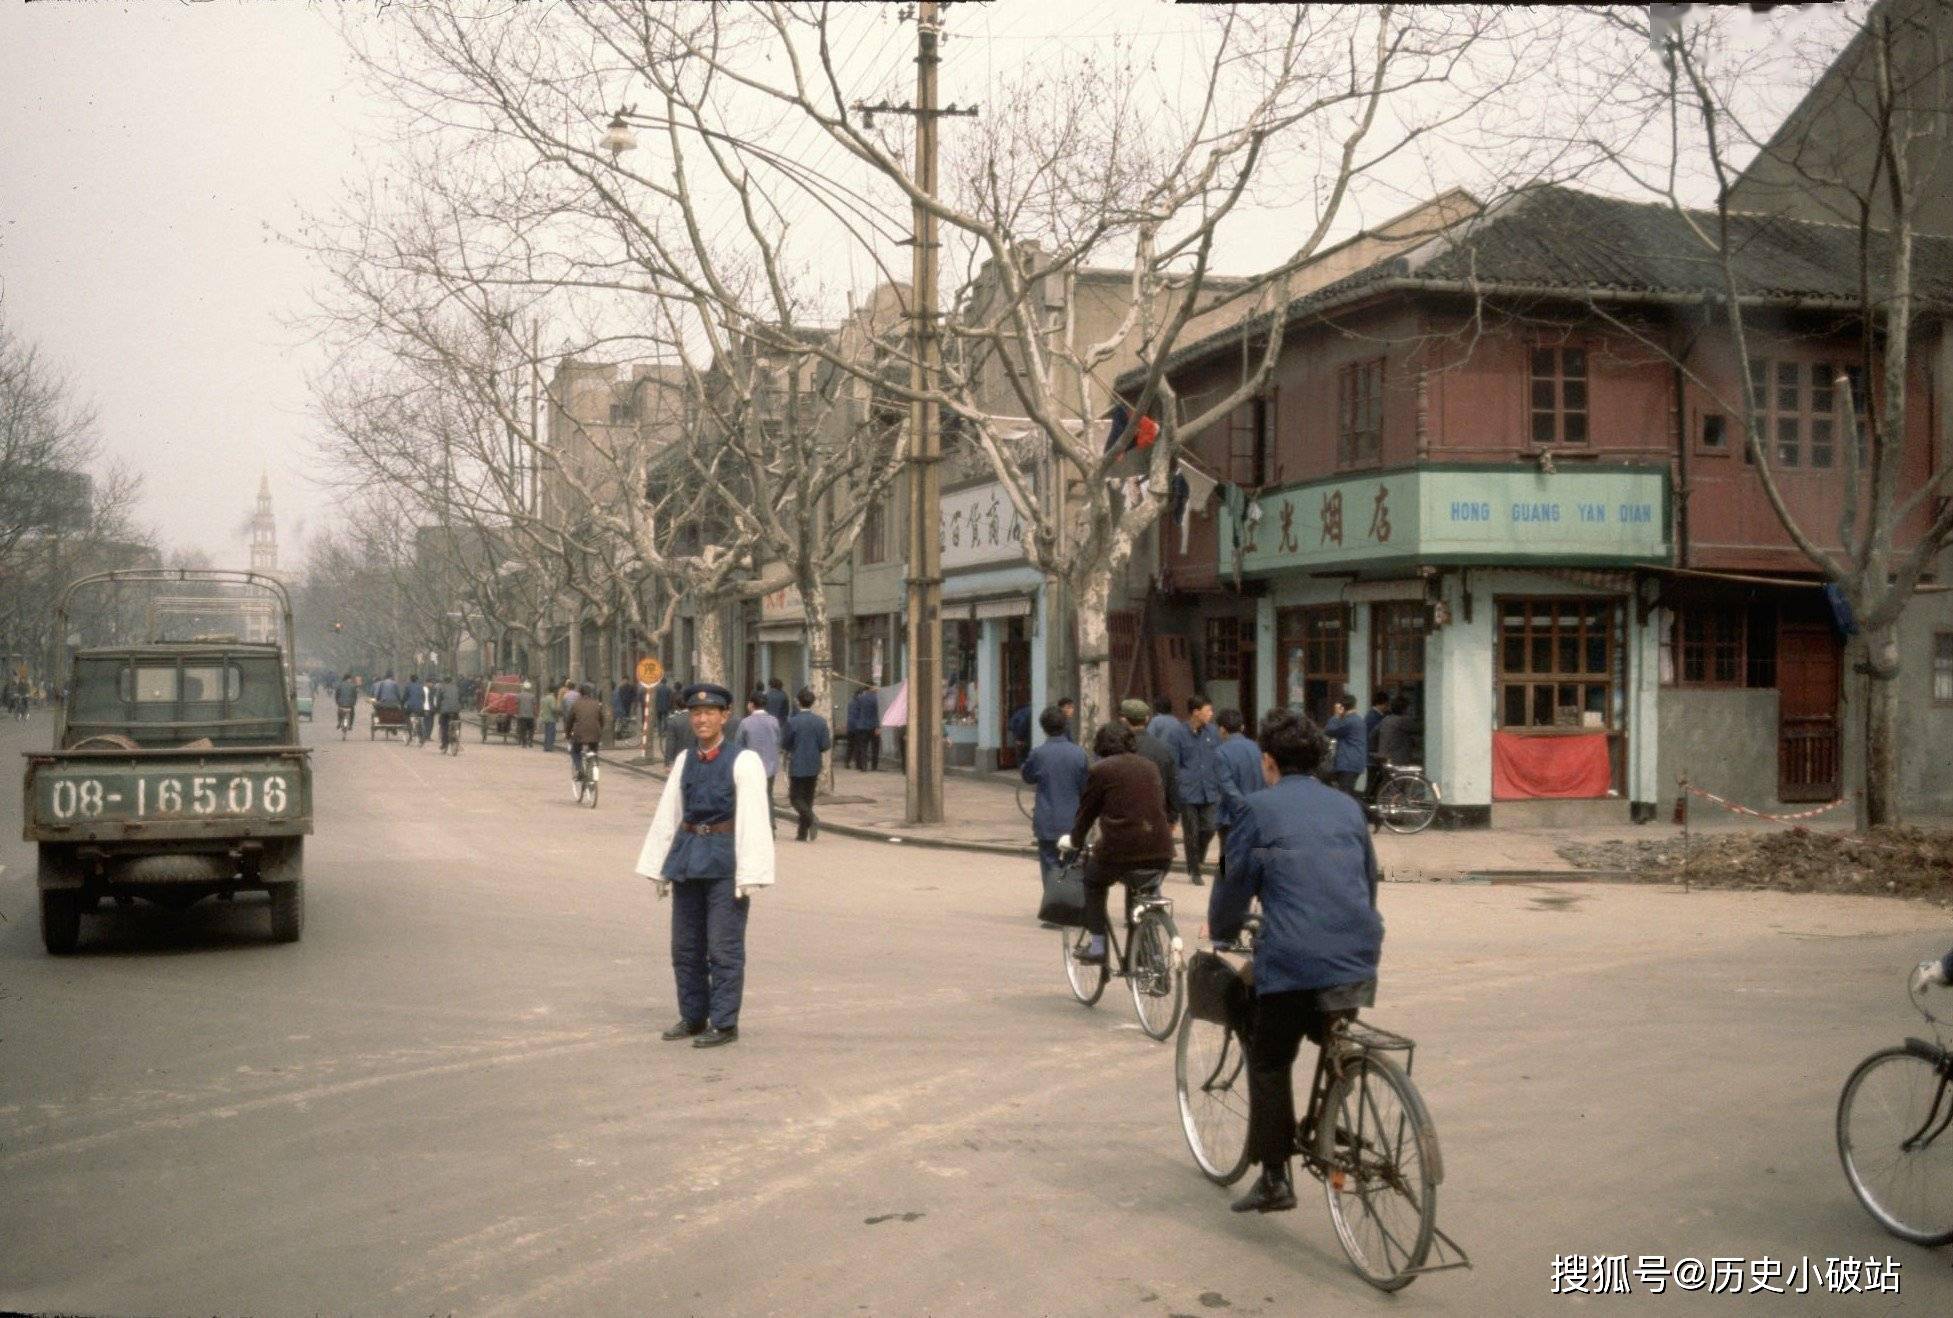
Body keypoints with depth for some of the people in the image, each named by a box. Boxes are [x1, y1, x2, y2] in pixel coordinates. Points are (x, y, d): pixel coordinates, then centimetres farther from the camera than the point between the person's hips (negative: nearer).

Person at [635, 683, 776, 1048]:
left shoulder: (743, 761, -7)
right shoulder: (685, 760, 10)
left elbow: (752, 821, -11)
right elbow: (667, 814, 15)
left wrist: (749, 876, -15)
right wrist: (660, 867, 14)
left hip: (725, 861, -6)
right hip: (688, 856, 6)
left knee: (724, 948, -3)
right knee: (685, 947, 13)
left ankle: (724, 1024, 6)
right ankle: (692, 1017, 26)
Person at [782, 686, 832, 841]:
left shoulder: (792, 722, -13)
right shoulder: (820, 722, -4)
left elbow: (784, 745, -8)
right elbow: (825, 745, -6)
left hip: (797, 766, -4)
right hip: (814, 767, 4)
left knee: (796, 798, 4)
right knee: (807, 798, 12)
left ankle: (812, 820, -22)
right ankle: (802, 833, 14)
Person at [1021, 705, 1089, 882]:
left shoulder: (1038, 754, -12)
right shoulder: (1079, 753, -6)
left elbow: (1026, 777, 7)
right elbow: (1086, 788, 1)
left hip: (1047, 825, -2)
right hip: (1073, 823, 2)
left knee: (1051, 868, 5)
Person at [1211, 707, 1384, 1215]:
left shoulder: (1260, 808, 1)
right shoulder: (1348, 807, 16)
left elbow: (1234, 885, 4)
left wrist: (1222, 933, 23)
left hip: (1292, 959, -5)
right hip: (1358, 956, 5)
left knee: (1270, 1064, 8)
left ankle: (1274, 1178, 8)